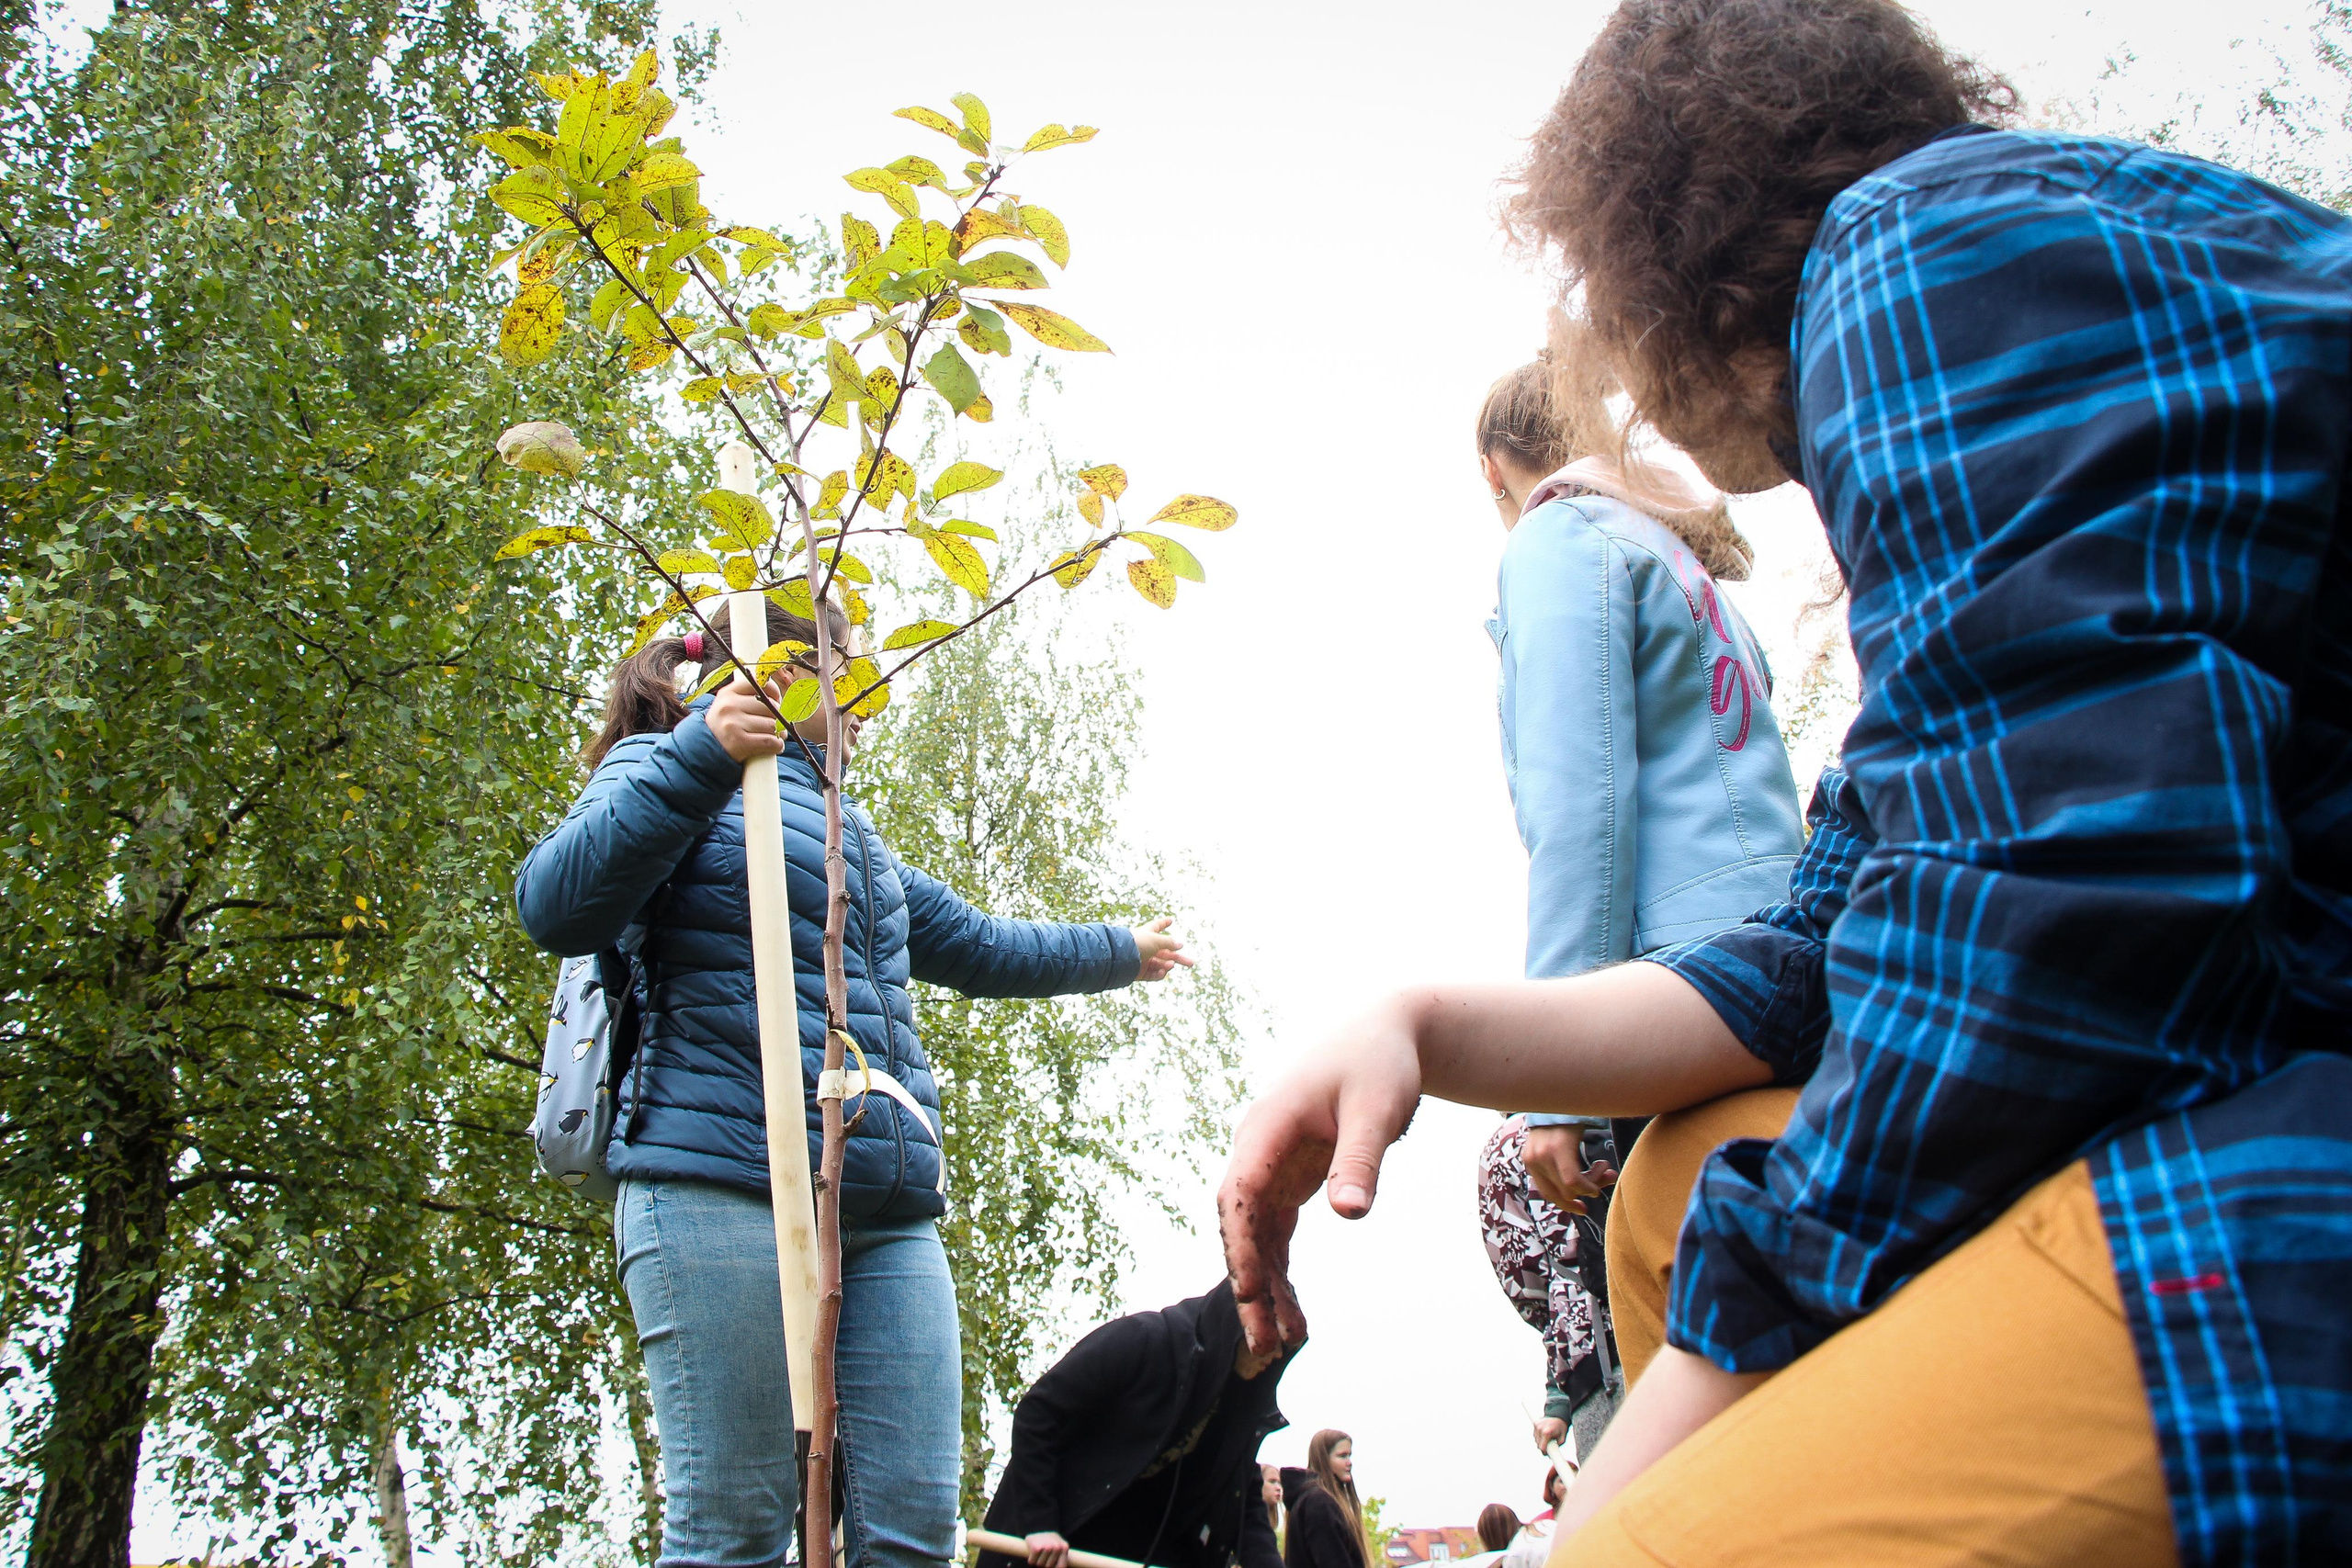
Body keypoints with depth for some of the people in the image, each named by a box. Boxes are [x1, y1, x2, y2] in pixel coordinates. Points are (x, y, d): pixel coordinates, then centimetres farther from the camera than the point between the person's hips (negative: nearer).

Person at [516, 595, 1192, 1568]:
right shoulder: (668, 765, 7)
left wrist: (1119, 953, 50)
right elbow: (556, 909, -11)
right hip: (725, 1186, -7)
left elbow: (975, 946, 40)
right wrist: (697, 760, -19)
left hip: (887, 1212, 7)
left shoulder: (847, 827, 30)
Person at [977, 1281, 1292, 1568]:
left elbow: (1247, 1497, 3)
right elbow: (1036, 1414, -21)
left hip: (1148, 1541, 6)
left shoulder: (1243, 1402, -1)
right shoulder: (1141, 1339, -22)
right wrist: (1039, 1523, -24)